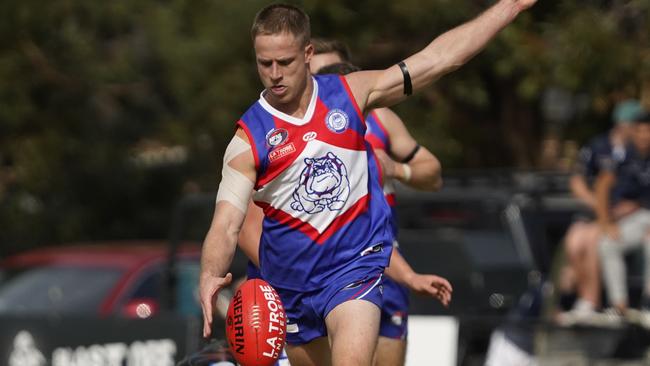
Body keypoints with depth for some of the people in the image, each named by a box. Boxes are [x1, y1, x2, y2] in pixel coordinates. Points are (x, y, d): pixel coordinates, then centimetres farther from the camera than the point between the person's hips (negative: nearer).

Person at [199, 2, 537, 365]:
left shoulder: (349, 93, -3)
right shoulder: (248, 140, -10)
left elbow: (438, 58, 2)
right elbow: (226, 225, -19)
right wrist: (210, 276, -40)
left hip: (354, 265, -2)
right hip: (290, 279, 2)